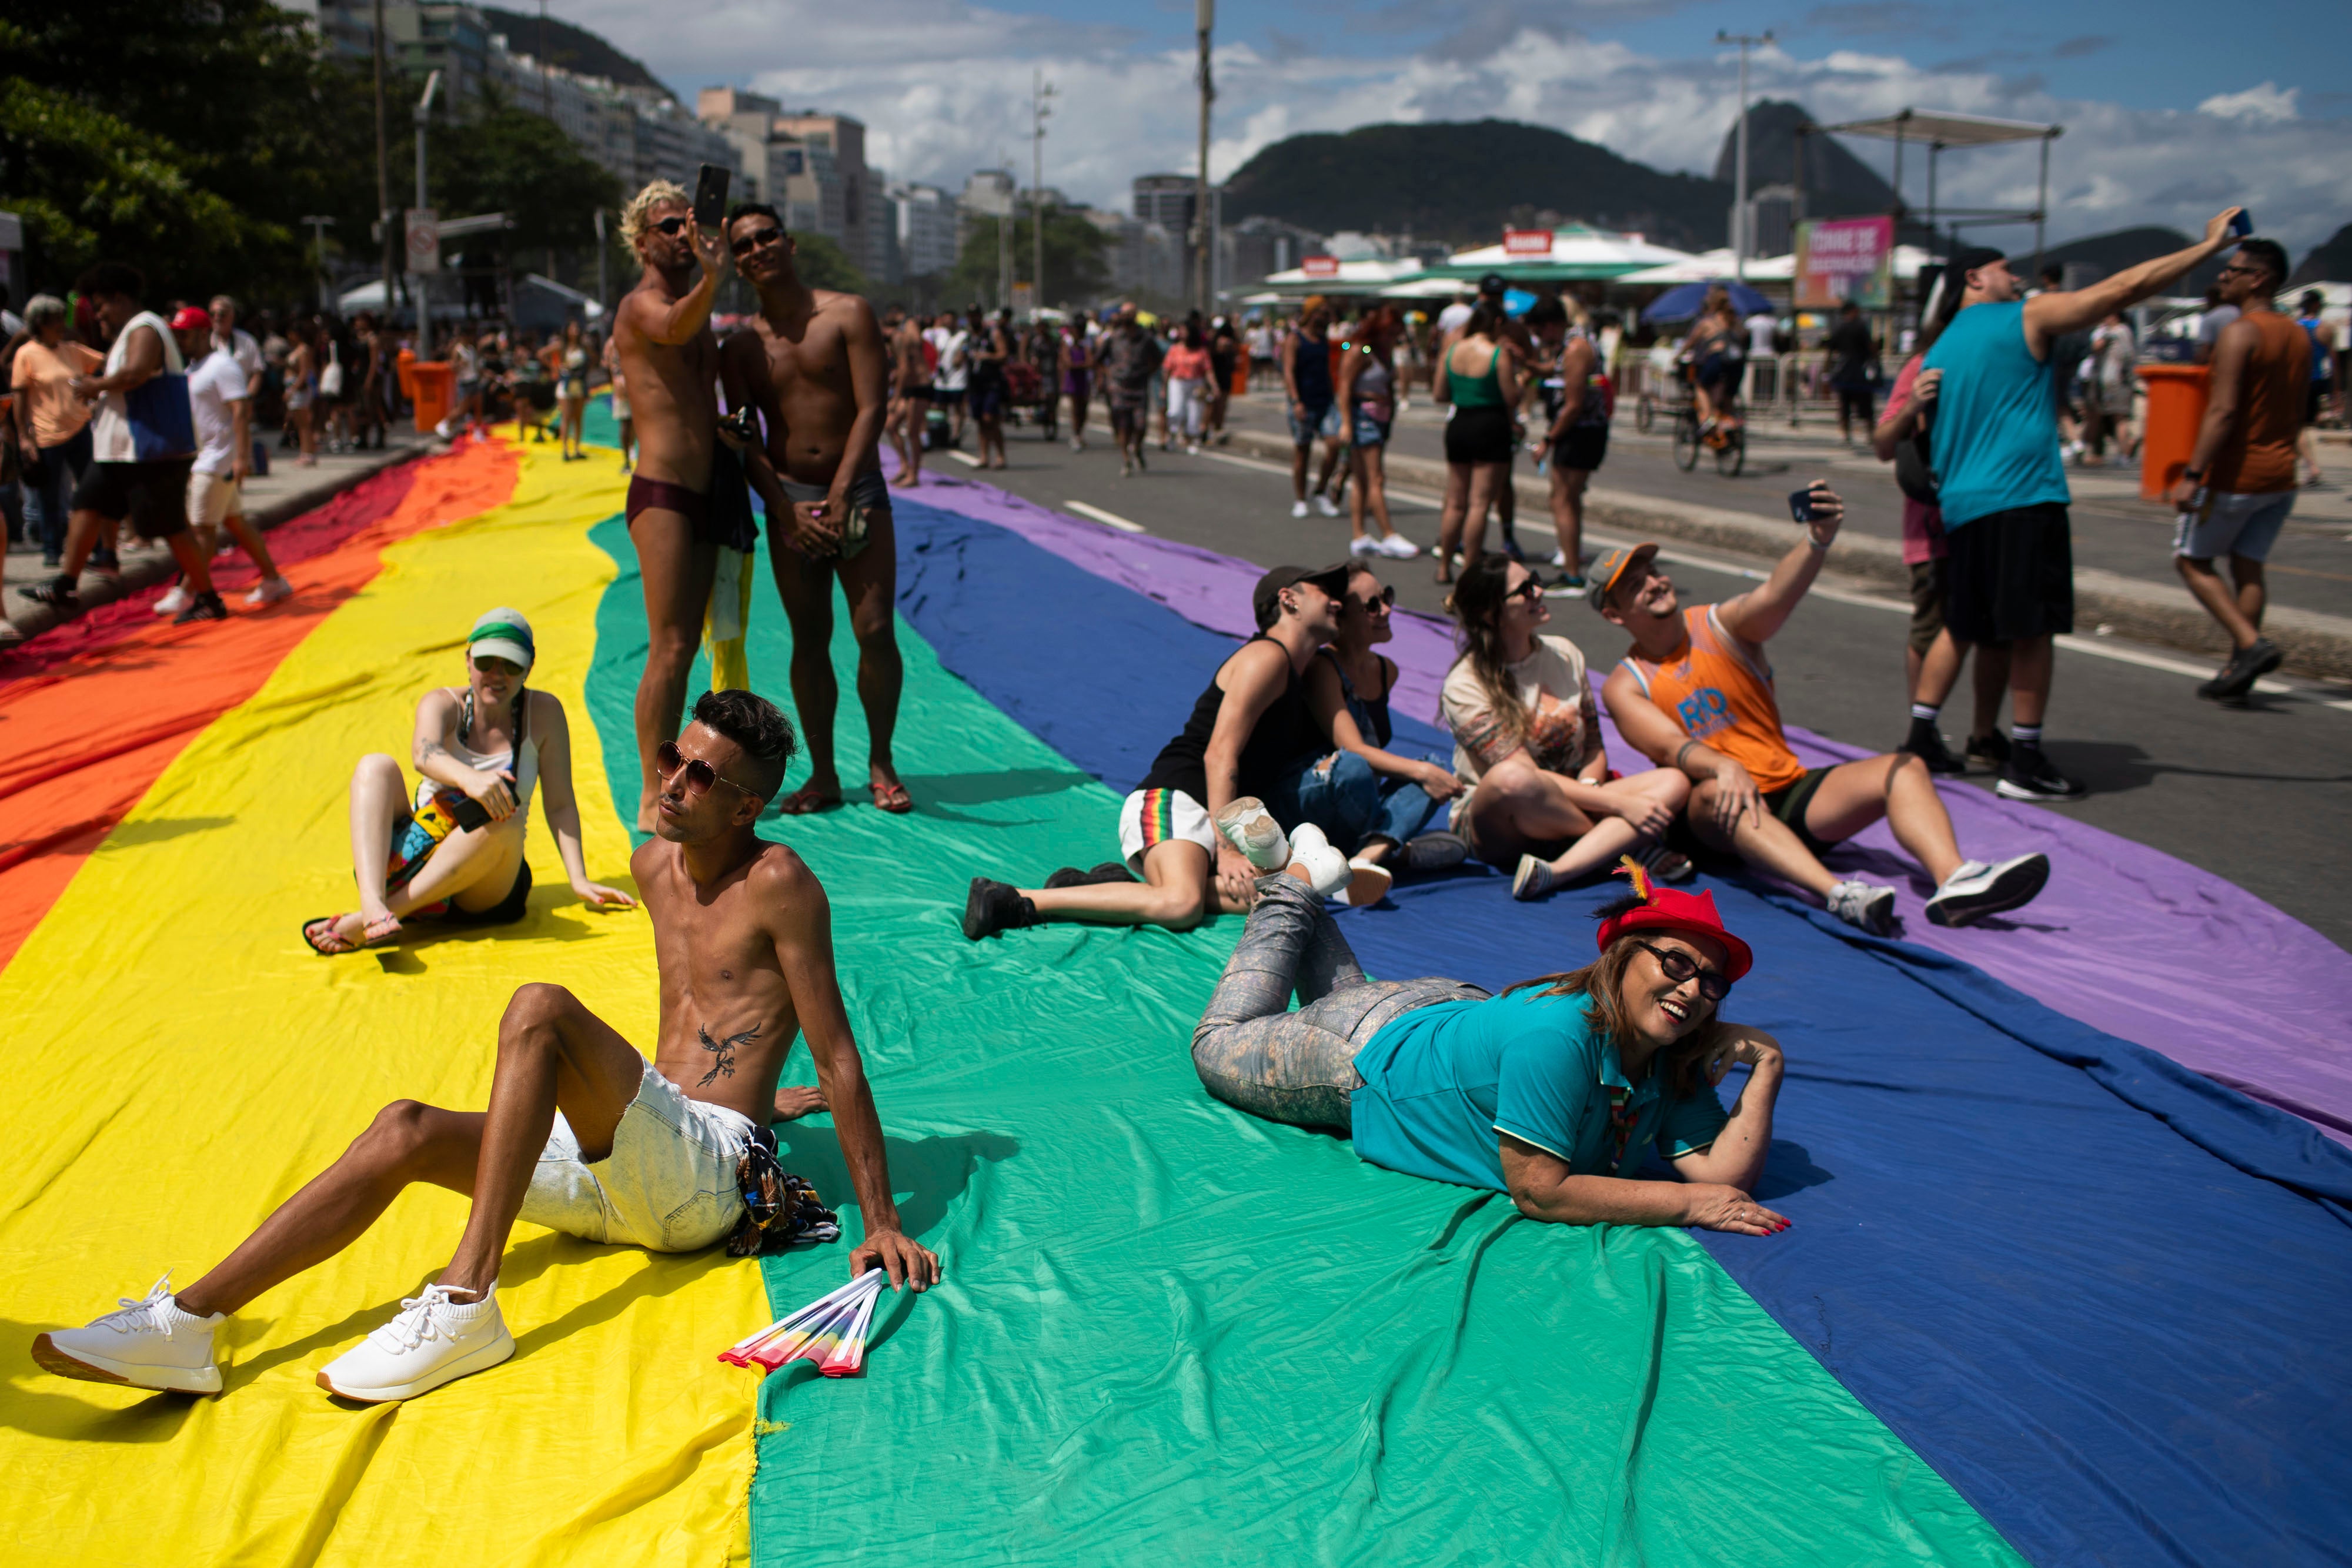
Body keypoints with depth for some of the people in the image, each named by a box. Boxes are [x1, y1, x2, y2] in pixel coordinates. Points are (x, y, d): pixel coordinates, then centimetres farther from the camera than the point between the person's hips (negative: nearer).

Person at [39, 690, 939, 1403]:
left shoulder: (778, 884, -8)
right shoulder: (655, 866, 15)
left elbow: (838, 1057, -11)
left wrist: (882, 1223, -13)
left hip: (710, 1174, -7)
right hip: (618, 1167, 7)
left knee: (540, 1010, -29)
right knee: (406, 1130, -12)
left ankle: (466, 1304, -33)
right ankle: (189, 1324, -15)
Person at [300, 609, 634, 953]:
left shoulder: (543, 712, 2)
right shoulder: (442, 703, 2)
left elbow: (560, 805, 0)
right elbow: (424, 753, -23)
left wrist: (579, 880, -12)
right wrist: (468, 778, -45)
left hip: (485, 884, -2)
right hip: (412, 860, 2)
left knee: (503, 821, -34)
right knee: (375, 766, -19)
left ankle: (359, 925, -36)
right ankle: (373, 907, -43)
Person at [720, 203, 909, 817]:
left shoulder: (848, 314, -1)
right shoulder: (740, 347, 7)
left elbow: (871, 408, -7)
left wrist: (839, 496, -15)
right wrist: (787, 509, -9)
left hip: (857, 489, -2)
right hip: (789, 501, 2)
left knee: (876, 632, -9)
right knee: (809, 641, 2)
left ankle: (880, 765, 7)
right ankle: (823, 773, 11)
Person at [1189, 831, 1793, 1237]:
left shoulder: (1675, 1064, -20)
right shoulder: (1558, 1035, -43)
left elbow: (1724, 1173, -25)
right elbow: (1538, 1193, -41)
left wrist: (1766, 1068, -32)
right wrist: (1686, 1204, -41)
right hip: (1374, 1048, -6)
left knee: (1345, 995, 37)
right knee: (1220, 1045, 18)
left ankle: (1301, 876, 42)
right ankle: (1284, 888, 26)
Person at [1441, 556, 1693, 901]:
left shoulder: (1565, 655, 6)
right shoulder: (1464, 687, -13)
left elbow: (1594, 747, 9)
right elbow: (1522, 775, -20)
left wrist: (1589, 789, -15)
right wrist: (1617, 803, -25)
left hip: (1569, 807, 6)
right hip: (1496, 822, -6)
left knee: (1674, 783, -17)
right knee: (1509, 779, -40)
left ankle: (1556, 873, -35)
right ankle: (1622, 844, -16)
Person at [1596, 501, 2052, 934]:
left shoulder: (1720, 626, 6)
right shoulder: (1624, 686, 2)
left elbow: (1775, 597, -17)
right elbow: (1670, 746, -16)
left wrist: (1819, 538, -37)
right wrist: (1723, 768, -38)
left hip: (1790, 794, 4)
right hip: (1717, 820, -3)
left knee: (1904, 768, -17)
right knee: (1716, 793, -38)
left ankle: (1954, 881, -43)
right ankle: (1838, 895, -56)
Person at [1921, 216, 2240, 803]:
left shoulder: (1939, 351, 17)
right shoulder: (2028, 317, -1)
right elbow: (2124, 288, -2)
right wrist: (2208, 245, 6)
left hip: (1960, 507, 7)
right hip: (2023, 500, -7)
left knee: (1959, 628, 14)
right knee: (2032, 631, -3)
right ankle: (2024, 764, -2)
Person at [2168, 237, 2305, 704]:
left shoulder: (2239, 334, -15)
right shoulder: (2299, 337, 12)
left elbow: (2223, 411, -22)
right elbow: (2299, 413, 17)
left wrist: (2192, 475, -24)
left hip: (2234, 474, -8)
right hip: (2280, 474, 8)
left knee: (2192, 561, 5)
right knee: (2248, 568, 11)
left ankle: (2251, 643, -10)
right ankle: (2238, 671, 11)